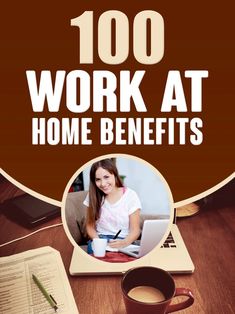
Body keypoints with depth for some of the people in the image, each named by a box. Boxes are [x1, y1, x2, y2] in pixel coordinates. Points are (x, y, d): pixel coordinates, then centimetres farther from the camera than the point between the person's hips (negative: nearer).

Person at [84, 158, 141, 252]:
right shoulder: (93, 196, 0)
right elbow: (90, 226, 5)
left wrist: (124, 242, -26)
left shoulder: (130, 195, -6)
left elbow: (135, 230, -5)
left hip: (124, 242, -1)